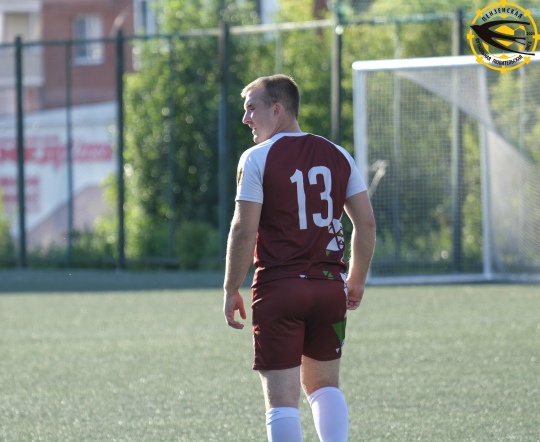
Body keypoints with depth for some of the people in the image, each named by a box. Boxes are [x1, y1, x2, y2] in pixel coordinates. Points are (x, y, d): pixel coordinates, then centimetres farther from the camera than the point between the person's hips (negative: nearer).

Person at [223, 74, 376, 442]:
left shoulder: (257, 158, -6)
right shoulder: (338, 156, 9)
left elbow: (243, 231, -11)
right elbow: (367, 223, 7)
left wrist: (231, 290, -2)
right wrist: (356, 282, 18)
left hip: (278, 289, -5)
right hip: (330, 286, 5)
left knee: (282, 396, -2)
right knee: (324, 384, 20)